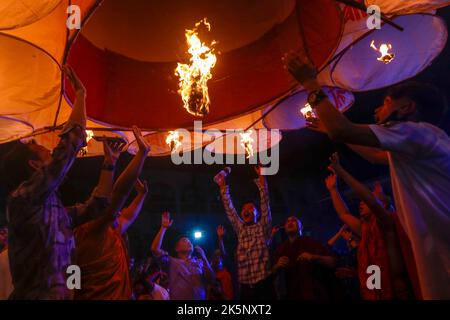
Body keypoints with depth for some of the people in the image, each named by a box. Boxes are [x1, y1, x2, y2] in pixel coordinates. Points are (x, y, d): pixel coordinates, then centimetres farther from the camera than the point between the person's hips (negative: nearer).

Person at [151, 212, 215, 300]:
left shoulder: (200, 262, 13)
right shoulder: (172, 262, 9)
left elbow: (212, 281, 2)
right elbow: (155, 249, -3)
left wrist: (204, 258, -5)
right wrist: (164, 228, -6)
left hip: (200, 298, 1)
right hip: (178, 298, -1)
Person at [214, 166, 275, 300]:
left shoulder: (263, 227, 7)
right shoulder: (240, 228, 16)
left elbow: (265, 203, -2)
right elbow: (229, 208, 12)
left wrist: (262, 178, -10)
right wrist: (223, 186, 7)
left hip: (264, 282, -3)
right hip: (245, 285, 3)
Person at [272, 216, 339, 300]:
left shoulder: (310, 242, -3)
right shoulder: (281, 249, 5)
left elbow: (332, 262, -7)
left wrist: (314, 257, -22)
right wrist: (277, 266, -12)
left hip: (315, 294, -2)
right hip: (293, 295, 3)